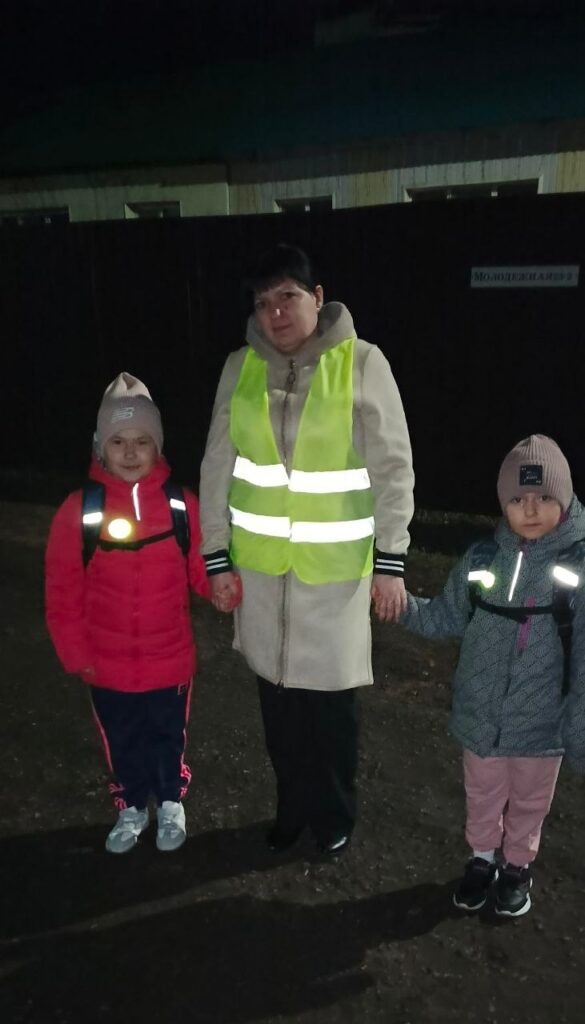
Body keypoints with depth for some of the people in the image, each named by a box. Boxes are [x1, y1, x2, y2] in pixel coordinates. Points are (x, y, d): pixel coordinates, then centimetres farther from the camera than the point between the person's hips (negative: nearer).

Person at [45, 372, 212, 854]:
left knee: (169, 738, 22)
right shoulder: (79, 511, -13)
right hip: (109, 666, 0)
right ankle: (132, 807, 48)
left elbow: (203, 571, -8)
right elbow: (63, 596, -7)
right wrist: (76, 655, -5)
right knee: (123, 743, 22)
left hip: (170, 661, 0)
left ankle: (171, 803, 48)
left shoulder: (182, 506, -12)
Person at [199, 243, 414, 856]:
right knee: (277, 693, 16)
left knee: (332, 696, 11)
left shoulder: (361, 362, -9)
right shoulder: (240, 367, 0)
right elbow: (217, 467, 4)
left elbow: (393, 468, -7)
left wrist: (390, 560, -9)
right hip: (260, 562, 3)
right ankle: (292, 807, 42)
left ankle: (335, 815, 38)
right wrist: (217, 557, 2)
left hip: (336, 566, -3)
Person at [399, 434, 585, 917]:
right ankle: (483, 858, 51)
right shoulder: (482, 557, -9)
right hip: (482, 712, 2)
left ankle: (518, 867, 50)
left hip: (541, 719, -1)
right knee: (483, 795, 24)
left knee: (529, 802, 24)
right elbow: (446, 618, 4)